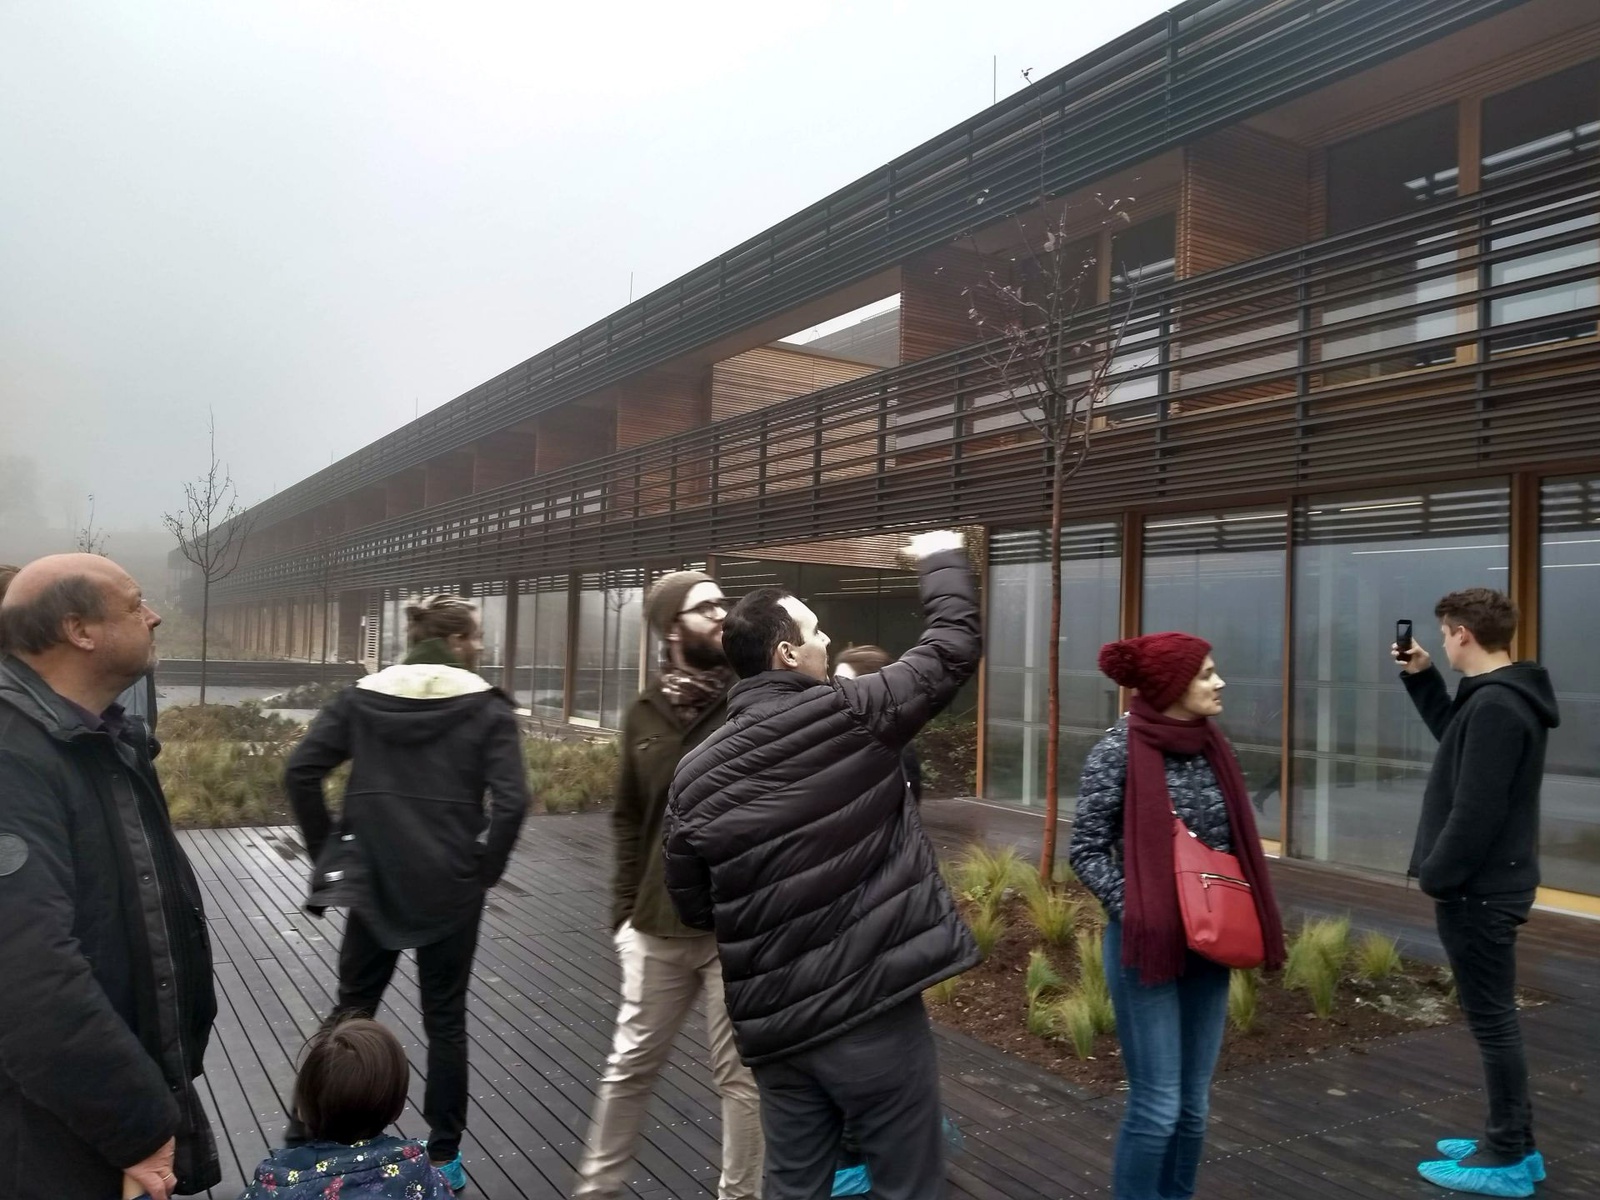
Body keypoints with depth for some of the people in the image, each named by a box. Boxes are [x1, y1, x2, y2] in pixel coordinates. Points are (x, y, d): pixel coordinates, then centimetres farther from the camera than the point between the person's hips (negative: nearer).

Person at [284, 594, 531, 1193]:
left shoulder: (361, 696, 2)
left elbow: (300, 772, -4)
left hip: (373, 882, 3)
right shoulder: (487, 707, -7)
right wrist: (484, 868, -4)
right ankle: (444, 1156, 22)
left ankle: (306, 1139, 26)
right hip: (451, 888, -2)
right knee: (445, 1018, 12)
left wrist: (330, 851, 5)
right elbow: (512, 801, -18)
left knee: (352, 1011, 19)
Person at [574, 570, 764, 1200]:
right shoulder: (644, 713, 5)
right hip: (658, 925, 4)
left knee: (740, 1074, 10)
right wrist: (625, 904, 8)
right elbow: (628, 817, 12)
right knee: (630, 1064, 17)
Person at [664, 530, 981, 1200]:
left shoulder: (695, 773, -1)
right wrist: (942, 562, 16)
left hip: (772, 1025, 5)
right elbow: (953, 648, 0)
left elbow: (691, 904, 7)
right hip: (872, 1011, -5)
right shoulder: (853, 715, -13)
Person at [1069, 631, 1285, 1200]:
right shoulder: (1119, 750, -12)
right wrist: (1137, 913, -18)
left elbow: (1236, 843, 14)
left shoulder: (1211, 746, 6)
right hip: (1146, 942, -6)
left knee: (1195, 1102, 14)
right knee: (1157, 1105, -1)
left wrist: (1246, 917, 4)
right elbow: (1087, 849, -9)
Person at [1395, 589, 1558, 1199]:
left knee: (1491, 1018, 1)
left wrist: (1435, 876, -16)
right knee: (1494, 1015, 18)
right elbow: (1457, 738, 29)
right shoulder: (1503, 697, 9)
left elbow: (1475, 811, -25)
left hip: (1477, 889, -10)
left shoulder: (1495, 705, -23)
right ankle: (1512, 1143, 29)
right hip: (1489, 882, 10)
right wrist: (1422, 678, 22)